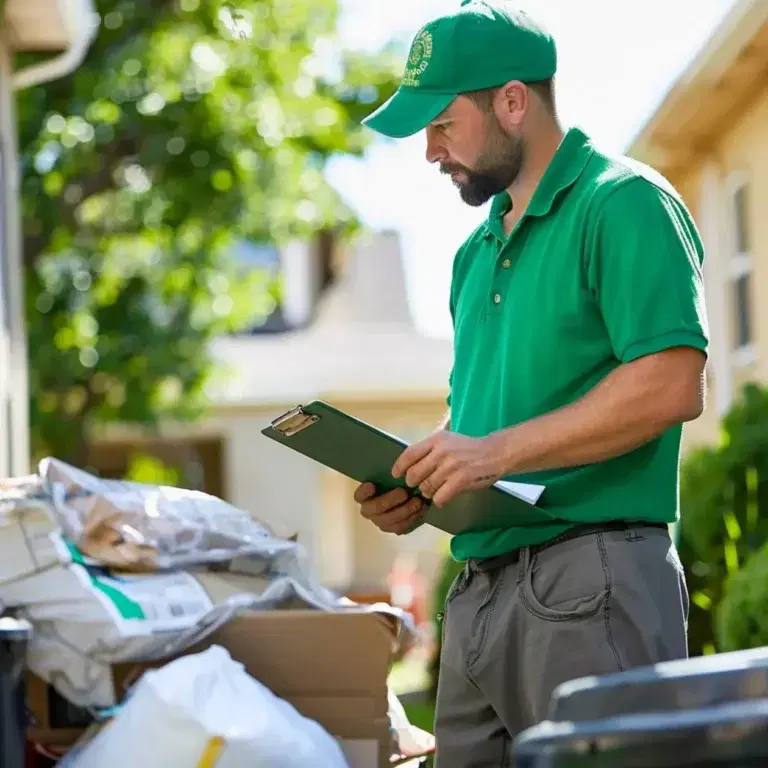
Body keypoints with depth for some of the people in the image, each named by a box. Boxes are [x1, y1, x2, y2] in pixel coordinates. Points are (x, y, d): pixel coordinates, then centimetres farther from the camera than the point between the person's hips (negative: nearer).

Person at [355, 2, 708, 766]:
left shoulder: (624, 204, -7)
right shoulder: (477, 251, 20)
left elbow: (671, 386, -18)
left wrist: (497, 453, -20)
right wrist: (418, 486, 5)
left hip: (589, 582, -8)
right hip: (480, 583, 9)